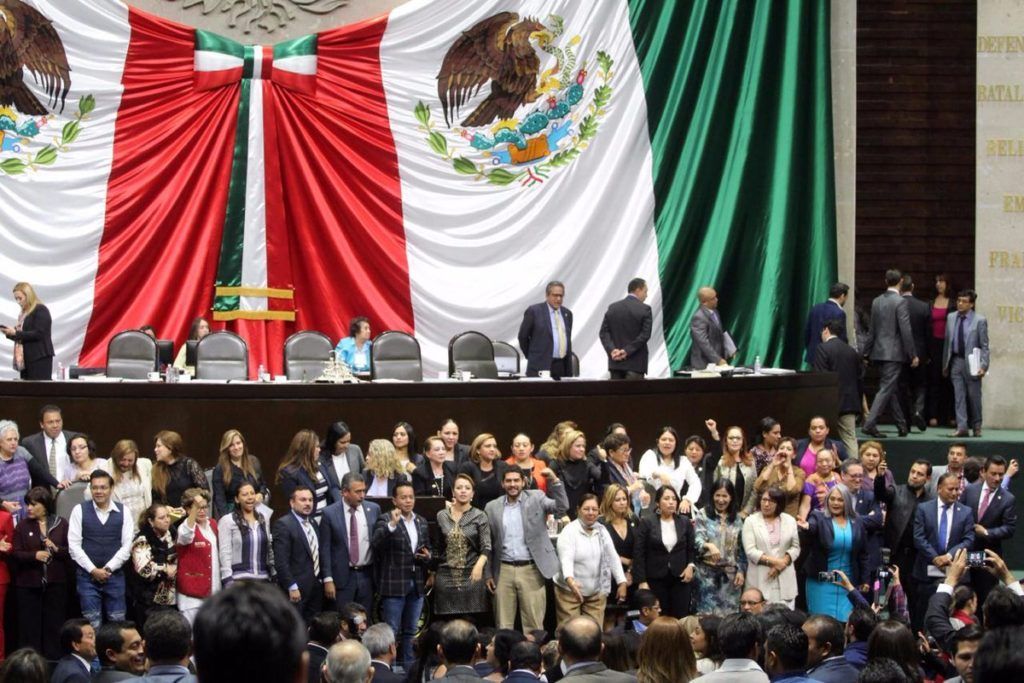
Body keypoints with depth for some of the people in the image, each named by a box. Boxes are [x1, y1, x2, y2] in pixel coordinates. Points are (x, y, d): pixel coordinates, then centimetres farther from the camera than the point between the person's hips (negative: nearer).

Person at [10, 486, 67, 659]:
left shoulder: (61, 524, 5)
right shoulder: (23, 526, 4)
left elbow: (71, 552, 3)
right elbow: (15, 554, -2)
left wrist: (56, 549, -16)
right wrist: (34, 555, -18)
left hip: (55, 583, 0)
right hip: (28, 584, 0)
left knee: (54, 625, 2)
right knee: (29, 625, 0)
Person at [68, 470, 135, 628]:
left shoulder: (122, 512, 3)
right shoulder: (80, 510, 0)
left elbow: (127, 545, 1)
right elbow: (74, 545, -3)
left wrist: (108, 569, -8)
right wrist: (93, 570, -9)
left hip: (115, 576, 1)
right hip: (87, 575, -1)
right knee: (92, 625, -4)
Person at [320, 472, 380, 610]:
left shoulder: (374, 509, 3)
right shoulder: (330, 513, -5)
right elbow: (325, 549, -4)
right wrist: (328, 579, -8)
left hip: (367, 575, 3)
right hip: (342, 577, -3)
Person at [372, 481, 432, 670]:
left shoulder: (421, 522, 12)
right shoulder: (386, 520, -7)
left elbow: (429, 548, 22)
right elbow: (376, 544, -22)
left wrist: (428, 556, -1)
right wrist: (392, 525, -33)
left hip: (417, 584, 6)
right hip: (394, 584, -6)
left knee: (410, 631, 13)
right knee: (391, 631, -2)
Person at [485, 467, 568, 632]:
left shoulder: (536, 499, 3)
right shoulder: (492, 507, 7)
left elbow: (562, 508, -11)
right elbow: (488, 543, 10)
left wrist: (554, 481, -22)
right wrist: (488, 574, 8)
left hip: (531, 570, -2)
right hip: (504, 571, 2)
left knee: (533, 624, -1)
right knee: (503, 626, 4)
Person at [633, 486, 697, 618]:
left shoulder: (685, 523, 8)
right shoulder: (647, 522, -1)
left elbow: (692, 549, 14)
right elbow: (639, 554, -3)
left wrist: (691, 565, -6)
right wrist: (642, 581, -8)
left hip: (680, 578, 2)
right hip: (655, 579, -2)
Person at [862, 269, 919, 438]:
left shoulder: (877, 301, 8)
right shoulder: (900, 302, -12)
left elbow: (872, 330, 13)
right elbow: (905, 330, -15)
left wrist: (865, 352, 19)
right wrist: (912, 355, -10)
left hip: (879, 352, 7)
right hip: (894, 352, -7)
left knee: (890, 388, 14)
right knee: (887, 389, -7)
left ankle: (901, 425, 23)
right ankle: (870, 423, -16)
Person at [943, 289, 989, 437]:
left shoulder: (980, 320, -5)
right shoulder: (951, 318, 8)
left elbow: (984, 346, -6)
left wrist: (983, 365, -14)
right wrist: (945, 364, 12)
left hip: (971, 363, -3)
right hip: (956, 361, 3)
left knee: (974, 396, 5)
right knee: (959, 396, -1)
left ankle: (976, 426, 19)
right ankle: (961, 427, -1)